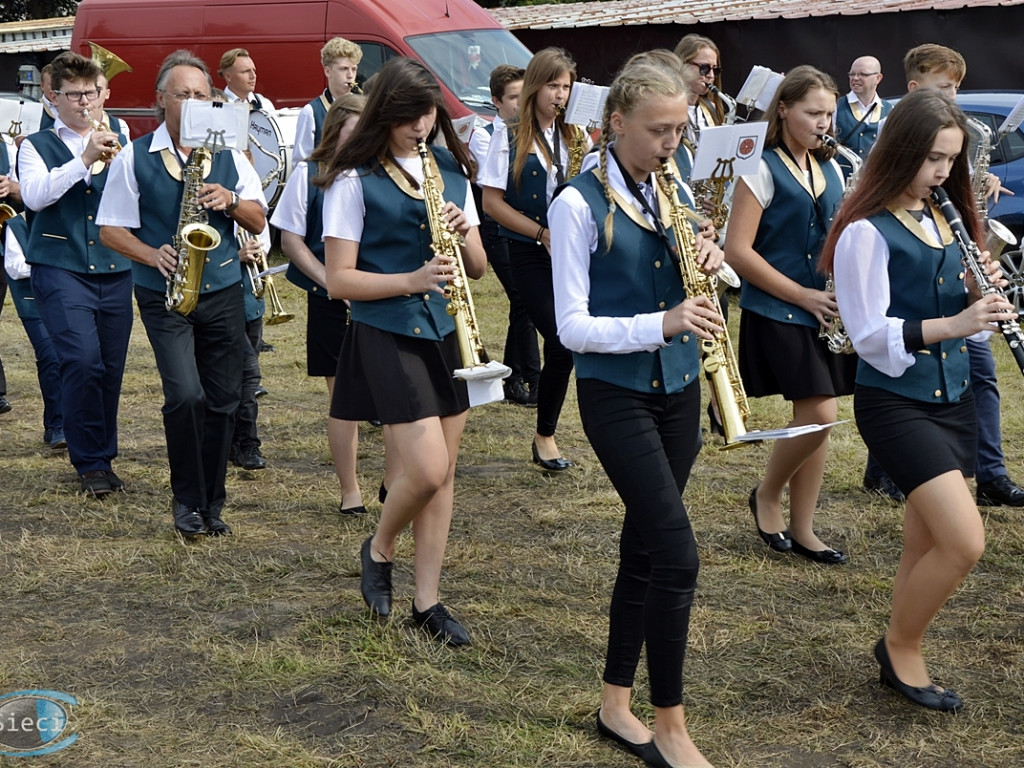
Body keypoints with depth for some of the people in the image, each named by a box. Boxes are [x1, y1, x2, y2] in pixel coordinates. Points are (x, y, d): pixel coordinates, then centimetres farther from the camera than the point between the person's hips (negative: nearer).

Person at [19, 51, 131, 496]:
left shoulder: (116, 143, 15)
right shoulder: (37, 146, 7)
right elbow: (35, 195, -12)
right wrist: (83, 160, -21)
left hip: (114, 269, 3)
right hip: (60, 269, -3)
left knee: (111, 368, 5)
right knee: (83, 360, -18)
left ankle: (102, 459, 20)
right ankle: (90, 463, -6)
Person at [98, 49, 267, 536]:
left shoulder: (228, 154, 8)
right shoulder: (135, 158, -1)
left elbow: (259, 221, 9)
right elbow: (111, 230, 0)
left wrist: (230, 199, -11)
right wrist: (153, 255, -17)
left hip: (223, 292, 3)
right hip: (164, 296, -3)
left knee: (223, 399, 5)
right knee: (186, 396, -15)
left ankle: (211, 502, 19)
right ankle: (186, 500, 3)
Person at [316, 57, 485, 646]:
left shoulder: (453, 171, 10)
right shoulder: (355, 181, -7)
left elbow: (479, 267, 11)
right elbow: (339, 280, -10)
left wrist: (463, 231, -11)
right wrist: (411, 279, -22)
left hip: (448, 331, 6)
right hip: (388, 334, -5)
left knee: (443, 471, 7)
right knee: (426, 469, -13)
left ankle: (428, 601, 17)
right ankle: (379, 550, 17)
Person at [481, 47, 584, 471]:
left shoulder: (574, 135, 10)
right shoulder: (509, 136, -2)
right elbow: (492, 202, -5)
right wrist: (543, 233, -12)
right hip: (529, 255, -4)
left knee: (564, 346, -1)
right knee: (562, 344, -12)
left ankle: (545, 436, 16)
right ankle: (545, 436, 7)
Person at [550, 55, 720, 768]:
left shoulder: (671, 191, 6)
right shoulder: (579, 205, -14)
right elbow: (573, 327, -16)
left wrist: (709, 260, -4)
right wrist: (661, 324, -28)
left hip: (677, 387, 7)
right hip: (617, 395, -7)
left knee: (646, 546, 12)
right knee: (678, 554, -12)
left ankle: (617, 705, 26)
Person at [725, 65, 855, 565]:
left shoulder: (831, 171, 13)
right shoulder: (763, 170, -7)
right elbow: (738, 252, -13)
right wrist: (802, 295, -14)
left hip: (825, 314, 7)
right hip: (778, 313, -6)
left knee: (817, 417, 6)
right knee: (819, 414, -13)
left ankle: (802, 529, 16)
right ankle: (766, 497, 11)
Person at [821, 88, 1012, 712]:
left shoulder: (944, 220, 10)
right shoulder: (867, 232, -13)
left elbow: (960, 312, 14)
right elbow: (869, 333, -17)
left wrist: (982, 297, -8)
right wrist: (951, 323, -27)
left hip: (952, 397, 7)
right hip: (895, 402, -7)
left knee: (927, 547, 10)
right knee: (965, 541, -14)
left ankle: (904, 658, 26)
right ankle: (900, 647, 8)